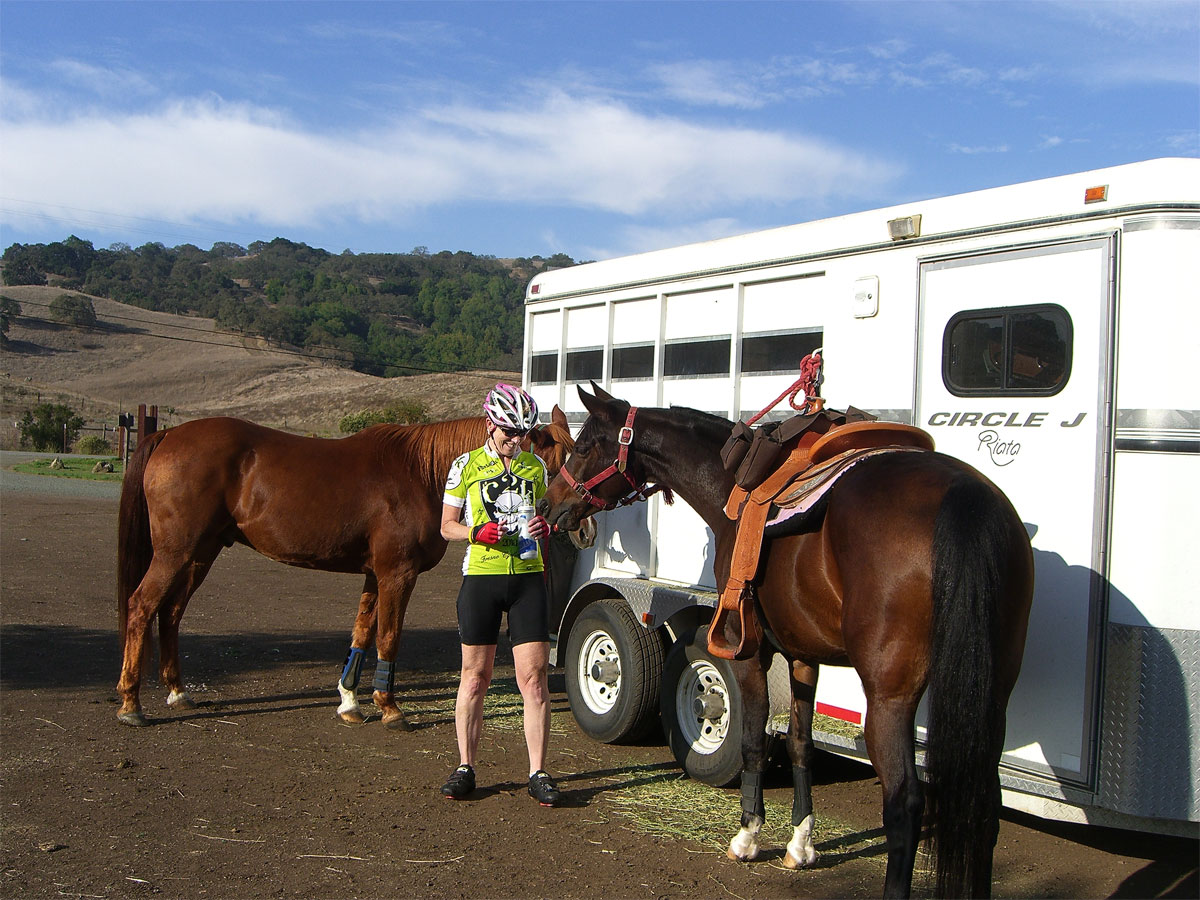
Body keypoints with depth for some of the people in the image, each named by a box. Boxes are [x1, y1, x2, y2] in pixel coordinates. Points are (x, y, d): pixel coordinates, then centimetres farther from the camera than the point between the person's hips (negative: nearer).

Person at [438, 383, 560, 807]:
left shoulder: (536, 466, 11)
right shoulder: (466, 466, 4)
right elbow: (447, 526, 5)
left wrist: (545, 527, -2)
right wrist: (477, 532, -15)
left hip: (528, 577, 2)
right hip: (481, 577, -1)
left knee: (534, 679, -2)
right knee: (475, 677, 6)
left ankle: (538, 774, 6)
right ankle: (465, 768, 19)